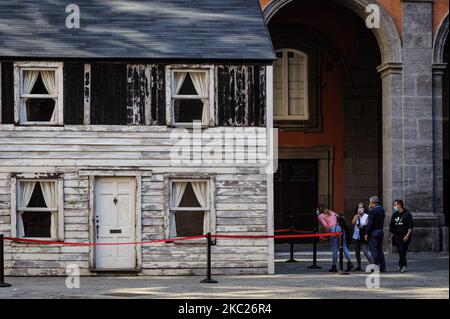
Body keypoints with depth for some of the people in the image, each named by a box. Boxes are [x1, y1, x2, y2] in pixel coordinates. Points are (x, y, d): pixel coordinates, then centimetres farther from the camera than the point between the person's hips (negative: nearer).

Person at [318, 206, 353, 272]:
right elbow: (338, 217, 19)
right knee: (344, 246, 8)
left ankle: (334, 266, 7)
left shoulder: (320, 216, 9)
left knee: (335, 249, 0)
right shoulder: (331, 212, 26)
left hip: (333, 230, -5)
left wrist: (328, 232, 6)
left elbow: (325, 225, -4)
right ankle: (349, 262, -2)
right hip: (340, 228, 5)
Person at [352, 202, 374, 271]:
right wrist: (357, 216, -7)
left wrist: (362, 227, -24)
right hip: (356, 236, 5)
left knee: (365, 251, -14)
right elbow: (353, 223, -3)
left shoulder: (366, 216, 0)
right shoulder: (356, 216, 13)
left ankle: (372, 264, -7)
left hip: (363, 237, -5)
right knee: (357, 252, 7)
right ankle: (359, 266, 16)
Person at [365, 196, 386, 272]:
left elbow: (370, 223, -17)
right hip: (381, 231, 8)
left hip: (373, 232, -8)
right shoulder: (382, 210, 10)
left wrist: (366, 234, -11)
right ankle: (383, 267, 13)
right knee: (380, 249, 13)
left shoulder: (372, 211, -14)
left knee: (373, 250, -3)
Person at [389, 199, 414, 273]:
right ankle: (404, 265, -1)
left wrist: (407, 235, -16)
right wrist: (391, 235, 14)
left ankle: (401, 265, 12)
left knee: (403, 251, 0)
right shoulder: (395, 214, 14)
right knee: (401, 251, -5)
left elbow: (411, 226, -7)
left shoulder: (407, 214, -3)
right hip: (397, 236, 4)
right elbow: (392, 226, 19)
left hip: (405, 237, -4)